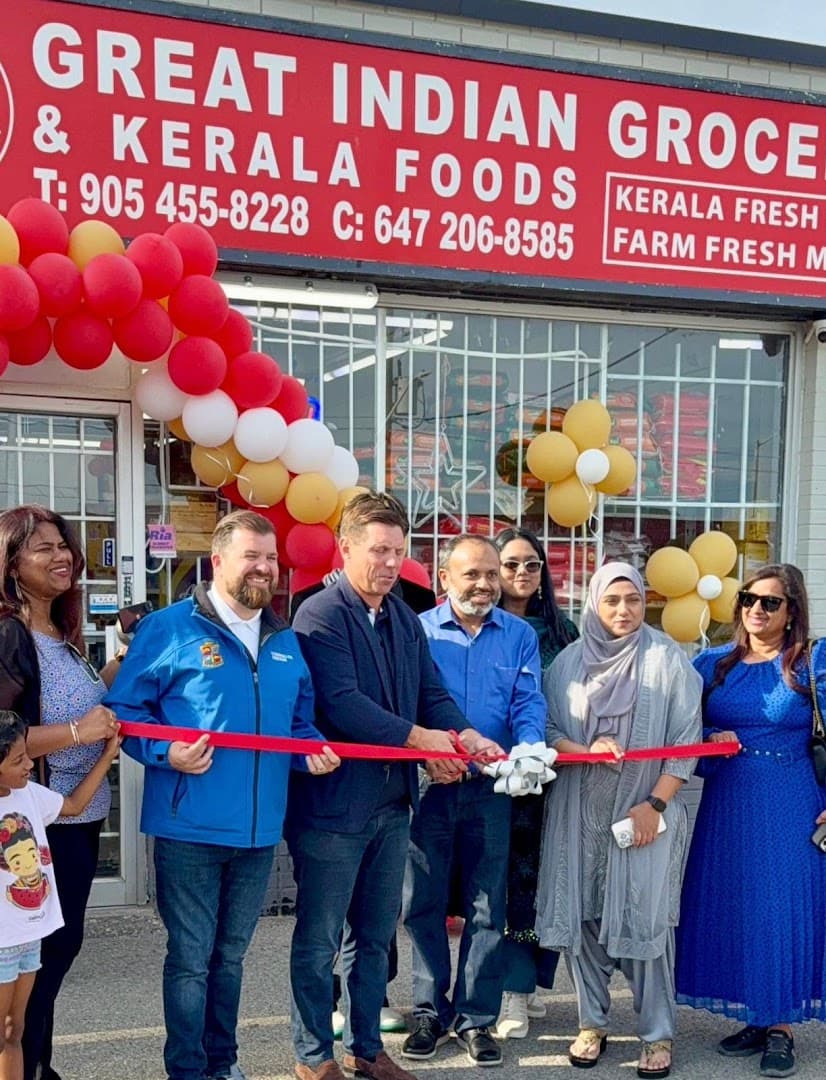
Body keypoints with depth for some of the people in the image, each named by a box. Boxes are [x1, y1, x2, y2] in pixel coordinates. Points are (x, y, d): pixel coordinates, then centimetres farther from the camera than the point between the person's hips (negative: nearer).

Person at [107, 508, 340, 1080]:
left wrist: (314, 750, -1)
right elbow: (125, 709, -7)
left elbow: (300, 719, 19)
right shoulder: (168, 628, -7)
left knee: (230, 954, 20)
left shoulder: (286, 641, 11)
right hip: (191, 827, -5)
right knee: (191, 958, 5)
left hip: (260, 829, 5)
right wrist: (164, 752, -22)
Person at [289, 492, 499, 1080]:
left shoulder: (406, 620, 11)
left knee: (375, 936, 18)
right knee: (320, 939, 8)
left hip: (392, 804, 7)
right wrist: (423, 740, -20)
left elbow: (433, 693, 7)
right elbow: (342, 702, -23)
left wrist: (467, 737, -13)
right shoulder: (320, 614, -13)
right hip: (332, 804, -7)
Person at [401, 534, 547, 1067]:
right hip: (428, 784, -1)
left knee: (487, 908, 9)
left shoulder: (519, 635, 4)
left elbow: (529, 705, -4)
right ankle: (431, 1011, 25)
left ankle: (476, 1018, 22)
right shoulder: (418, 630, 1)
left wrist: (528, 752, -25)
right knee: (423, 903, 9)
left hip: (492, 788, 1)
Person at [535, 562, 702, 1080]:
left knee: (647, 919, -1)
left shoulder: (668, 659, -2)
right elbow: (547, 730, 4)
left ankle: (659, 1034, 14)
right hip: (580, 811, 3)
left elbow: (686, 740, -3)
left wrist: (655, 804, -9)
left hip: (647, 811, -2)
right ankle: (593, 1023, 23)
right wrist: (588, 750, -15)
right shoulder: (569, 661, 5)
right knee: (582, 916, 6)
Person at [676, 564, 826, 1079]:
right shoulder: (712, 663, 7)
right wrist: (711, 742, -9)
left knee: (784, 906, 1)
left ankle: (781, 1027, 16)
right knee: (728, 906, 8)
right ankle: (754, 1019, 24)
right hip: (726, 804, 4)